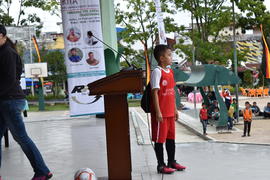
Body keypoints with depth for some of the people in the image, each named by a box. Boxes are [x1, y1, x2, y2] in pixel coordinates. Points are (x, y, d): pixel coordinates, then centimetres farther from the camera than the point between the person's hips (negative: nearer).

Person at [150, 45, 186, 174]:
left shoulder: (170, 71, 12)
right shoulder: (157, 71, -12)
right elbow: (154, 92, -16)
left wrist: (175, 109, 17)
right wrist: (158, 112, -19)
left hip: (170, 112, 8)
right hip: (161, 113, -8)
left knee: (171, 138, 15)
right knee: (159, 139, 1)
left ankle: (172, 162, 27)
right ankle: (161, 165, 9)